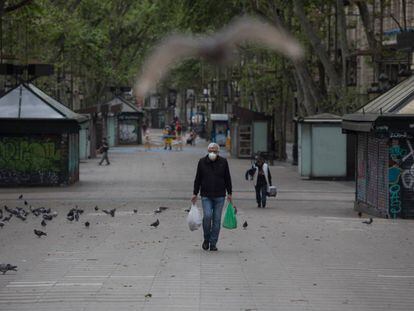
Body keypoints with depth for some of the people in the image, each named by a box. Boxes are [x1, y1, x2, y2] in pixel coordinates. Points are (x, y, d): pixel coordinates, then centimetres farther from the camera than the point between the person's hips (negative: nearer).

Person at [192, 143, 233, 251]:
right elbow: (197, 179, 9)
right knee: (207, 216, -15)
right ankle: (206, 239, 7)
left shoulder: (223, 162, 4)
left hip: (219, 196, 1)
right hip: (206, 196, -1)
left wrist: (229, 193, 5)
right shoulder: (202, 162, 4)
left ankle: (213, 243, 9)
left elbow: (227, 179, 9)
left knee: (217, 219, 1)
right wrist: (195, 193, 5)